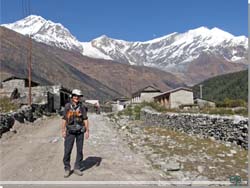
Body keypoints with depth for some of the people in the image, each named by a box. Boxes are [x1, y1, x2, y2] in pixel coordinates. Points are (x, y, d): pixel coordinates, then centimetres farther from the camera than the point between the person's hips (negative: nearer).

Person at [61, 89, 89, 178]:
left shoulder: (82, 107, 0)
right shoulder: (67, 106, -1)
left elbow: (85, 119, 0)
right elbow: (64, 119, 0)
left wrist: (87, 131, -5)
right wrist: (63, 131, -4)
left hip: (80, 132, 1)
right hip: (70, 132, -1)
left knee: (79, 150, 6)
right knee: (67, 151, -2)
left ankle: (77, 168, 18)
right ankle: (67, 169, 13)